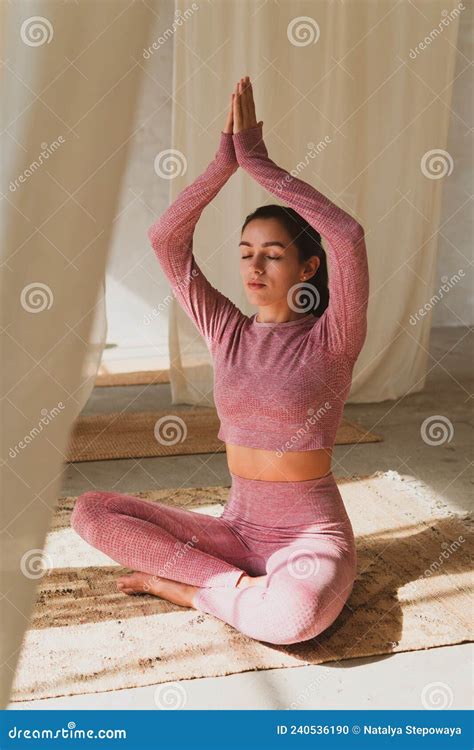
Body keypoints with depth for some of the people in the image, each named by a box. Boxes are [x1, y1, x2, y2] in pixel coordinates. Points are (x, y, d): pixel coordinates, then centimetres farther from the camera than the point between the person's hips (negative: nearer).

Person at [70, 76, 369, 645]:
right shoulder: (228, 332, 4)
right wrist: (225, 160, -11)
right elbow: (165, 239, -3)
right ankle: (240, 585, -12)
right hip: (237, 527, 4)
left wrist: (257, 161, -20)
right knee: (91, 512, -11)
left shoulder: (331, 340, -9)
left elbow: (349, 235, -26)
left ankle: (175, 584, -9)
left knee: (294, 614, -39)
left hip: (312, 535, -4)